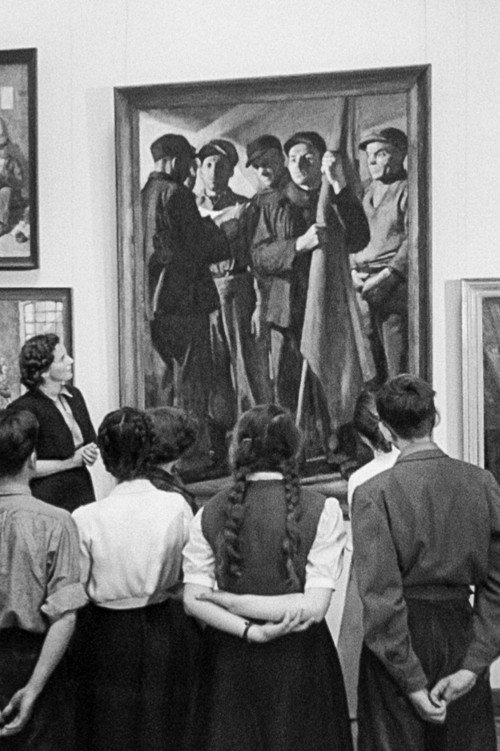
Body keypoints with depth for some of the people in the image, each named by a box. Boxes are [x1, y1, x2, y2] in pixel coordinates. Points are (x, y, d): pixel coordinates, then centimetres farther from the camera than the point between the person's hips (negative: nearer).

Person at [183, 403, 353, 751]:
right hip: (300, 660, -2)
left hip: (229, 657, 2)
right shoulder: (322, 510, -9)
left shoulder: (210, 513, -3)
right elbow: (314, 606, -15)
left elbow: (193, 601, -9)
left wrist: (251, 631, -13)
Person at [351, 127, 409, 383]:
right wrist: (353, 270, 3)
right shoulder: (365, 192, 21)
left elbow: (414, 240, -9)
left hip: (395, 288, -6)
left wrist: (388, 275, -17)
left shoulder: (408, 190, -1)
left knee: (398, 369, -8)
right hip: (363, 290, 6)